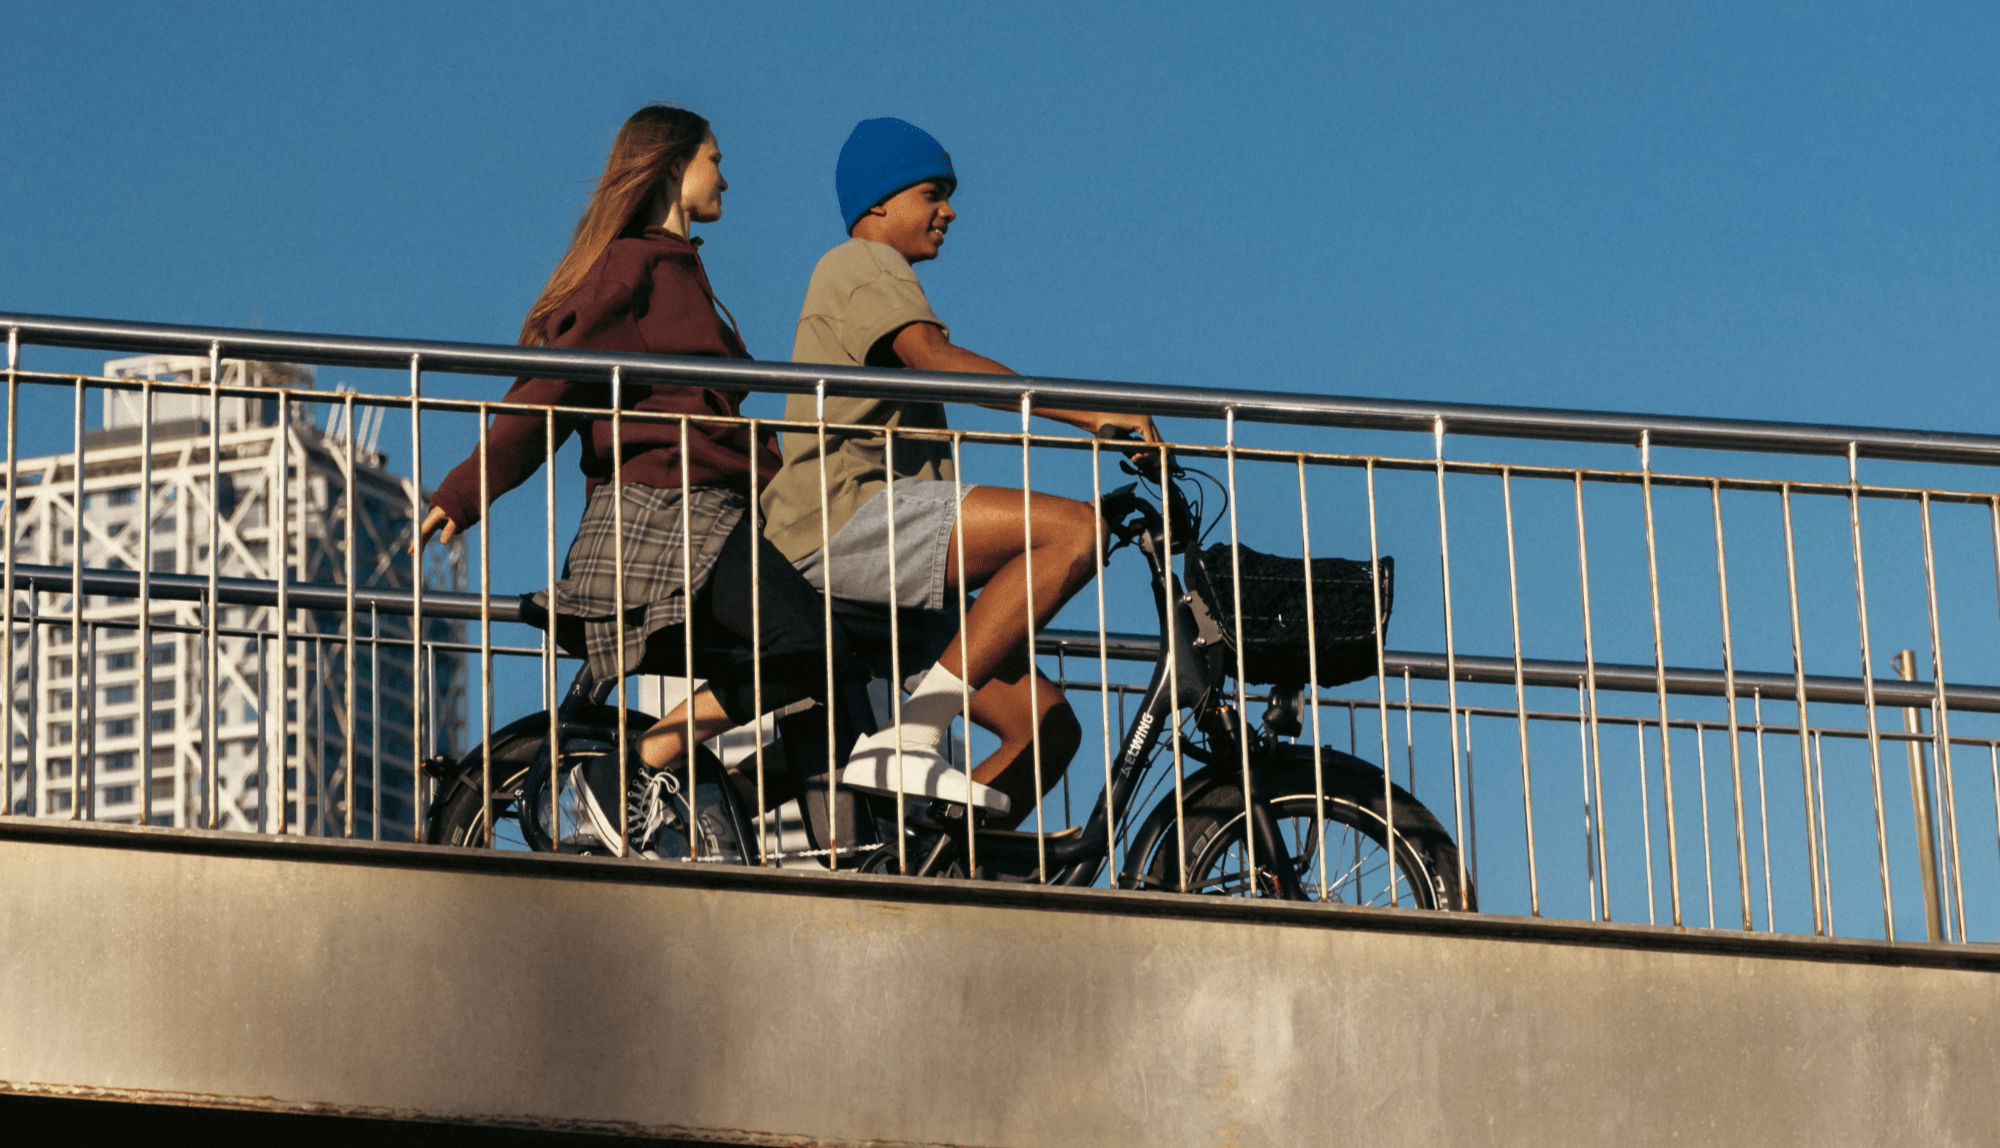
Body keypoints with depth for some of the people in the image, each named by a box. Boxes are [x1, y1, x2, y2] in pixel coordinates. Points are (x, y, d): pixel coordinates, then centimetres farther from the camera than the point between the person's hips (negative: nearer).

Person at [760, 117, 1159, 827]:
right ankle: (914, 733, -30)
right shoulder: (863, 267, 3)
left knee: (1046, 727, -3)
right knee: (1074, 529, -27)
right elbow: (936, 358, -17)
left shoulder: (875, 279, 35)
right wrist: (1088, 413, -25)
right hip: (842, 519, -10)